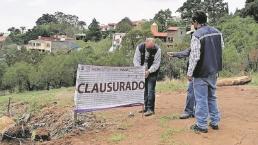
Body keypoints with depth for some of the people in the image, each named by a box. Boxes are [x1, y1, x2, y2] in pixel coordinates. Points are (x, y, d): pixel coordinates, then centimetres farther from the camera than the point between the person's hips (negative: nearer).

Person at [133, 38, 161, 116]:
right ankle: (146, 107, 19)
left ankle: (150, 109, -7)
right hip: (142, 72, 3)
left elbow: (156, 63, -17)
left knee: (150, 90, -11)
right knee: (144, 90, 8)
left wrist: (149, 71, -29)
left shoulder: (157, 50, -19)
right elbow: (136, 60, -10)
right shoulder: (139, 47, -12)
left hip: (152, 72, -3)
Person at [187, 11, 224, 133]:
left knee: (201, 99, 2)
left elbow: (194, 56, -19)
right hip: (214, 70, 7)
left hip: (201, 72, -7)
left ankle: (201, 125, 10)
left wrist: (189, 73, -11)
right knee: (212, 97, 18)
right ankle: (215, 122, 26)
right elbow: (221, 48, 14)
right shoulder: (217, 32, 5)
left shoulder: (196, 35, -18)